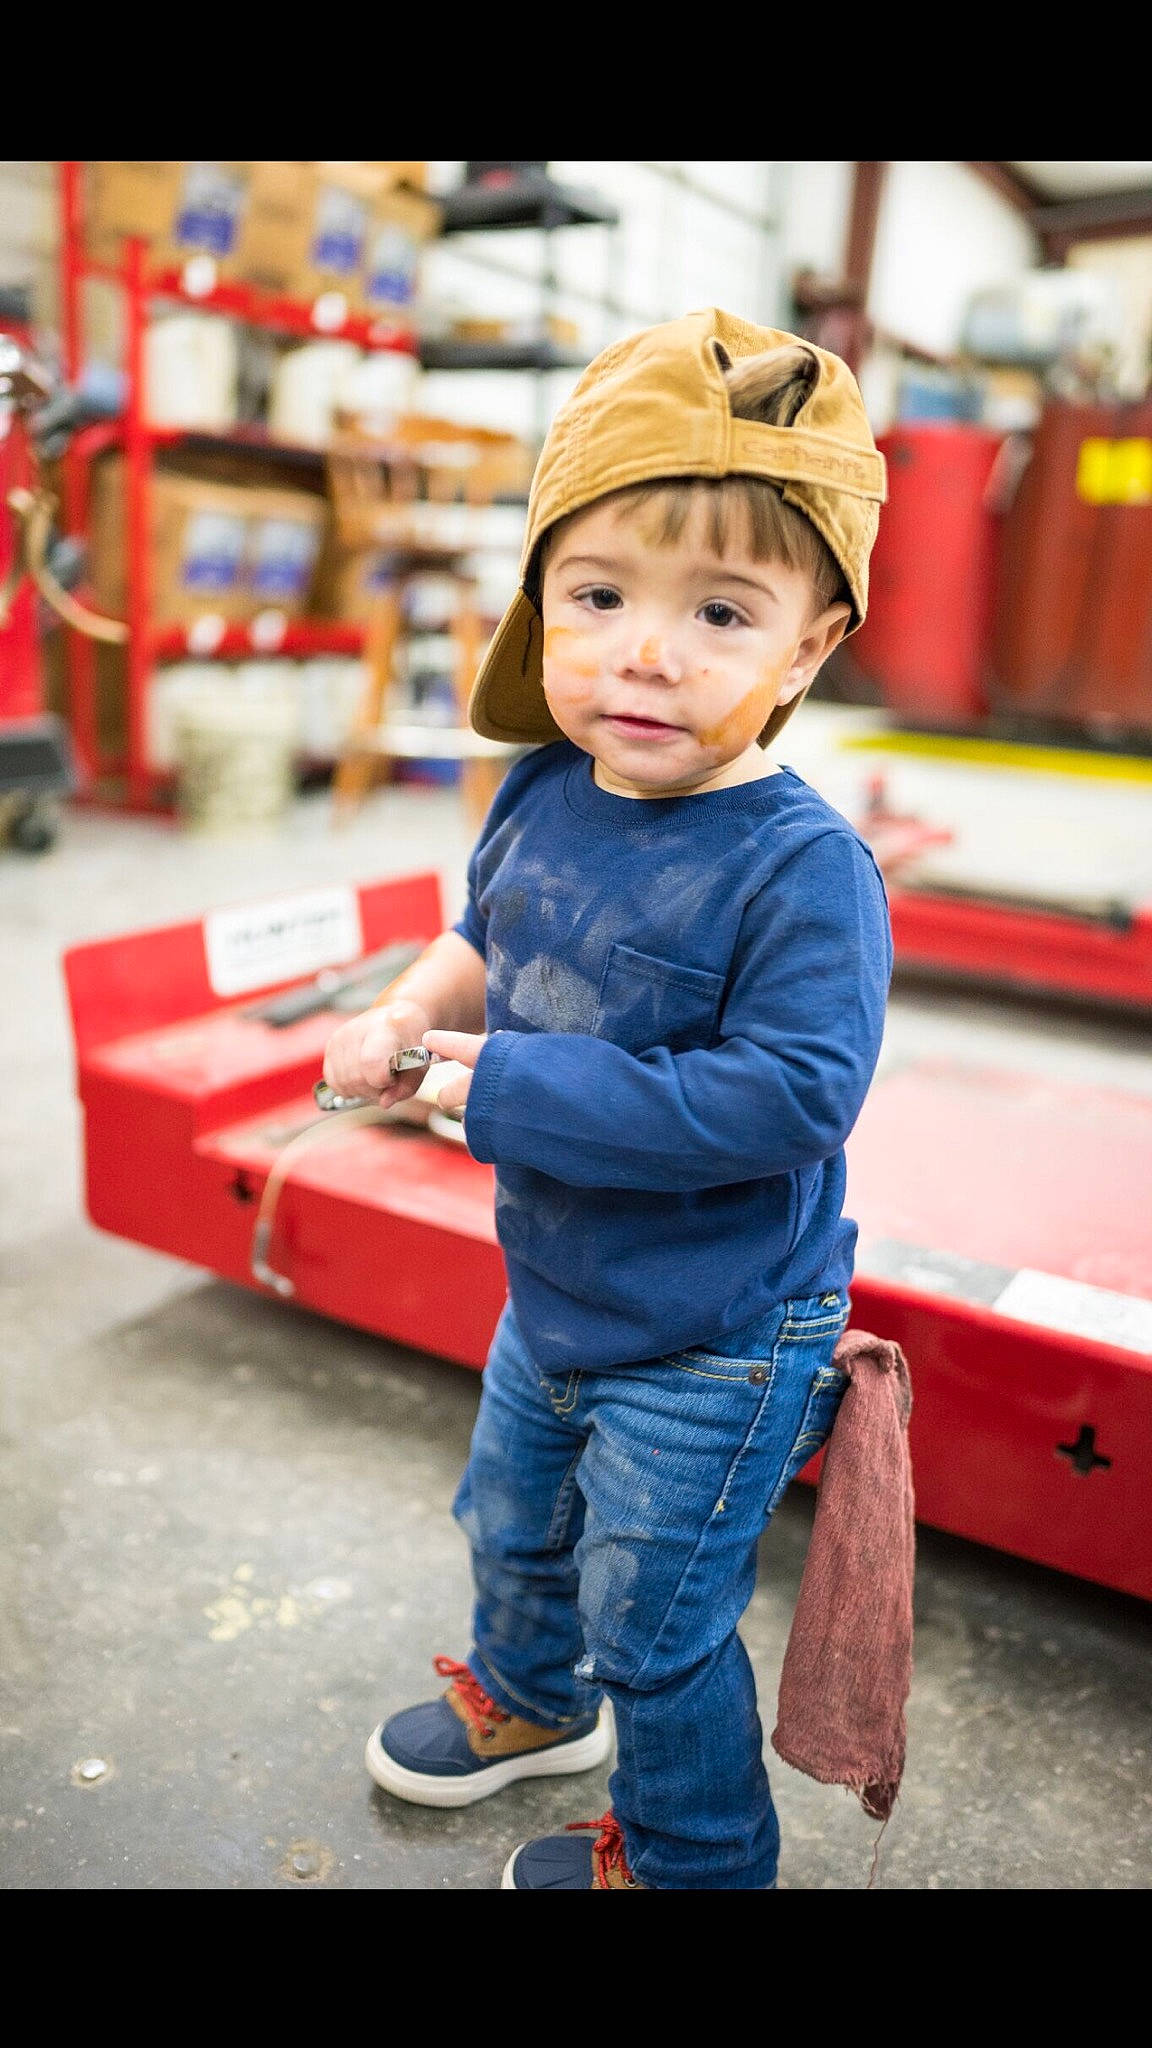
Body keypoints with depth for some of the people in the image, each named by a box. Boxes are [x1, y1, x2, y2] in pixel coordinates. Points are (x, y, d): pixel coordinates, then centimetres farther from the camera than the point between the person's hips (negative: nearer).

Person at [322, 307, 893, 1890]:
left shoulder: (803, 870, -29)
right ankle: (528, 1698, 64)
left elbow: (786, 1099, -34)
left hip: (712, 1352, -7)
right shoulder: (543, 793, -6)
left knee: (655, 1621, 14)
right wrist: (413, 1012, -11)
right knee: (513, 1521, 31)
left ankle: (694, 1856, 45)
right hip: (553, 1295, 8)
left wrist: (498, 1084, -32)